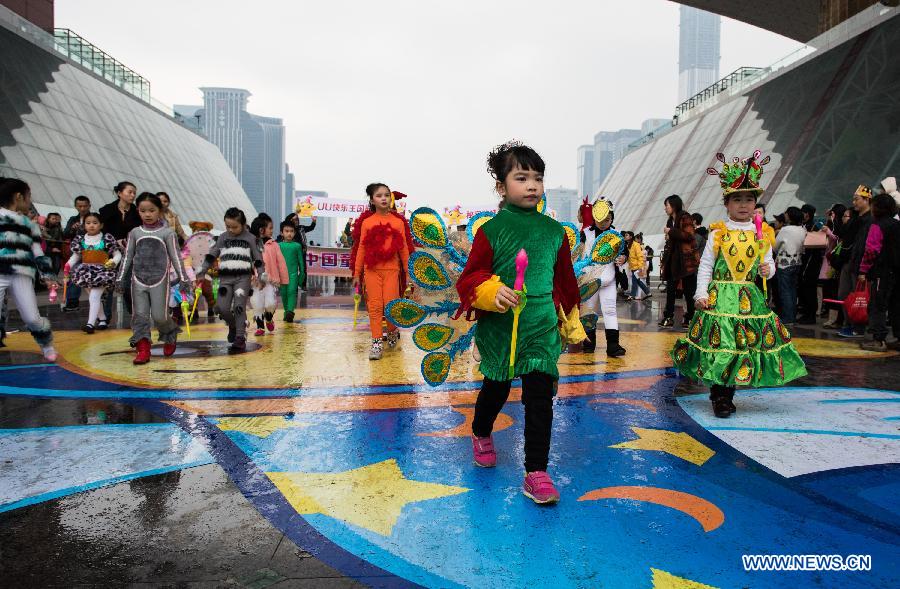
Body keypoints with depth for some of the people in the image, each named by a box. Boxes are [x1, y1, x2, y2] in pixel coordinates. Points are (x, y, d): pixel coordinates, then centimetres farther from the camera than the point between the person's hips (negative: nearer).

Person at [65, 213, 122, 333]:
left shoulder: (107, 238, -4)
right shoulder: (80, 240, 6)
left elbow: (118, 254, -1)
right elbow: (75, 256, 12)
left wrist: (113, 262, -20)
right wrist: (68, 265, -5)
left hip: (103, 271, -5)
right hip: (87, 272, 5)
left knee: (94, 296, -13)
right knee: (93, 297, 10)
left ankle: (90, 323, -12)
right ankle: (102, 319, 24)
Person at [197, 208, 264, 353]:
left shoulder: (250, 238, 4)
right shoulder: (222, 237, 11)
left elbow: (258, 258, 5)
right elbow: (211, 256, 14)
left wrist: (261, 276, -2)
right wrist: (201, 272, 8)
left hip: (243, 277, -3)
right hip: (225, 277, 3)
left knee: (239, 307, -10)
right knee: (221, 307, -7)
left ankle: (240, 339, -7)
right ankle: (233, 325, 23)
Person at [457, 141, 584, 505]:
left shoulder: (554, 231, 4)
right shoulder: (492, 230, -7)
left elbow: (565, 281, 13)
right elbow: (470, 278, -7)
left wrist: (572, 325, 18)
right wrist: (493, 291, -28)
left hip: (542, 328, 2)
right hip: (499, 327, -1)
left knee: (539, 397, -5)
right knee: (496, 389, 17)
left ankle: (536, 474, 5)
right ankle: (482, 435, 48)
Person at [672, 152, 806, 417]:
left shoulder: (762, 234, 9)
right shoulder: (718, 233, 0)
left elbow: (769, 262, 17)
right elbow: (705, 266, 0)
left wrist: (768, 269, -6)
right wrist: (701, 293, -7)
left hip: (750, 297, 4)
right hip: (720, 295, -3)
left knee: (744, 341, 5)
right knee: (720, 340, -7)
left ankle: (726, 393, 20)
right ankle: (720, 398, 4)